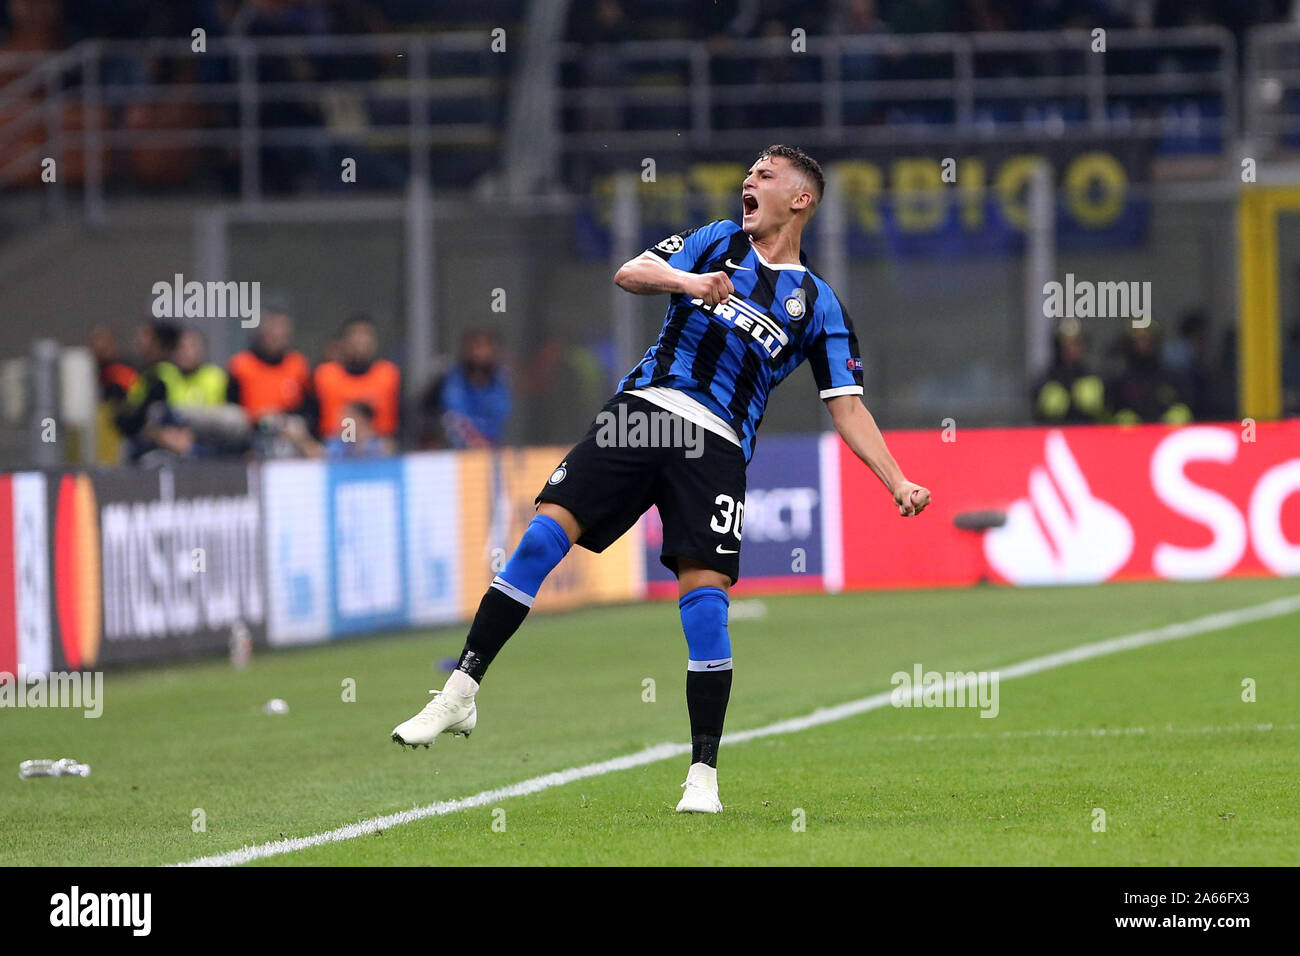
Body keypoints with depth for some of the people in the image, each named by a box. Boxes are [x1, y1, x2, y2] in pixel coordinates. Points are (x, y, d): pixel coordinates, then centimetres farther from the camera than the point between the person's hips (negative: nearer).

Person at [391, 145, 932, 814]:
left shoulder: (817, 305, 12)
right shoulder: (716, 242, 16)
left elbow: (847, 407, 11)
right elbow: (629, 274, 1)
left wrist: (898, 482, -2)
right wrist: (689, 281, -19)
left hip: (715, 448, -1)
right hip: (643, 408, 1)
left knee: (704, 596, -13)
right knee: (544, 532, -12)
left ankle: (704, 775, -5)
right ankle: (460, 694, -5)